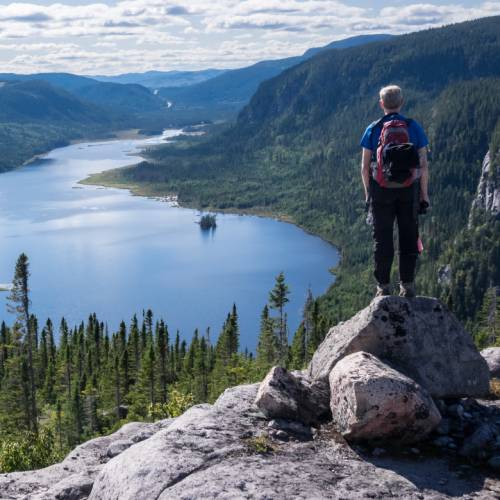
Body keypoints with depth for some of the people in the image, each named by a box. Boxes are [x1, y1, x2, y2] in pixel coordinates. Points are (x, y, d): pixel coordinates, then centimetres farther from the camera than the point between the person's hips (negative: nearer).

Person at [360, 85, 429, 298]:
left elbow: (365, 167, 0)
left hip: (381, 191, 0)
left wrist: (368, 194, 10)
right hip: (409, 191, 0)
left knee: (382, 239, 6)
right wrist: (424, 195, 6)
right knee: (409, 238, 8)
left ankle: (383, 286, 8)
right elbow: (423, 165, -1)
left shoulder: (373, 130, -1)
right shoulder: (414, 128, -1)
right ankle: (407, 285, 9)